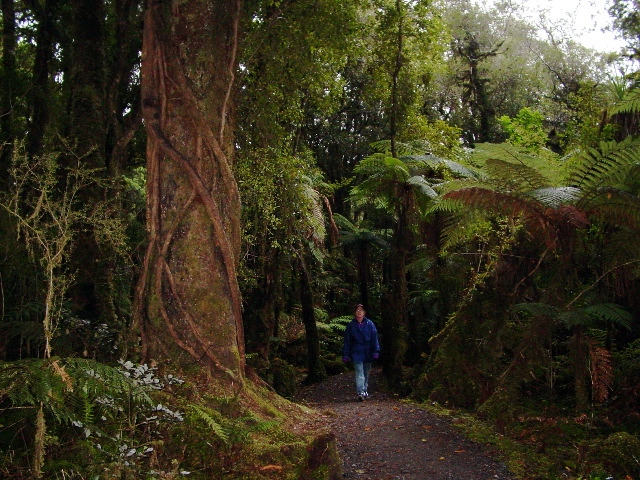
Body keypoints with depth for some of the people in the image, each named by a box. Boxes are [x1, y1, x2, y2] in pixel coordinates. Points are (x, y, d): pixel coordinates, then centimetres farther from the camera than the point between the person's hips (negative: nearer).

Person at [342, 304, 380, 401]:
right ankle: (360, 393, -19)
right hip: (356, 353, -2)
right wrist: (345, 355, 3)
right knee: (359, 373, -13)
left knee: (366, 373, 12)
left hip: (367, 353, 2)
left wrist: (375, 352, -5)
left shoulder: (370, 324, 5)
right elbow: (347, 341, 7)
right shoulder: (351, 325, 4)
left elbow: (374, 339, 4)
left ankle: (365, 391, 27)